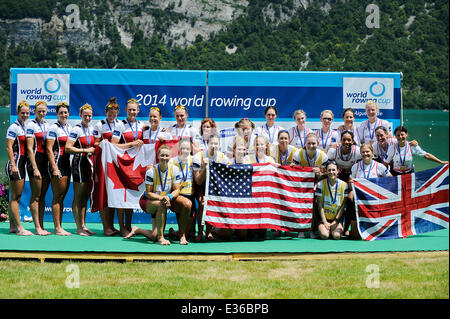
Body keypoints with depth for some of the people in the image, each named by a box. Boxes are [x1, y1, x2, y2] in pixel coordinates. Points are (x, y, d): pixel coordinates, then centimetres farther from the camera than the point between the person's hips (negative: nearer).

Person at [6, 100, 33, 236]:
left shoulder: (24, 127, 16)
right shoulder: (14, 127, -9)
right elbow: (9, 147, -14)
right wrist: (13, 165, -20)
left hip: (21, 164, 9)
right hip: (15, 164, -8)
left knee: (14, 197, 11)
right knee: (15, 197, -7)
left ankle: (12, 226, 15)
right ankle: (19, 228, -8)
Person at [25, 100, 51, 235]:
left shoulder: (47, 125, 14)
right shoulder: (31, 125, -6)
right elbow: (29, 148, -11)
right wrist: (35, 168, -16)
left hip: (46, 161, 6)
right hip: (35, 160, -6)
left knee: (43, 195, 8)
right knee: (36, 195, -4)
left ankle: (41, 226, 11)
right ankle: (37, 227, -3)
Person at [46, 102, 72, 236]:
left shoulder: (69, 127, 14)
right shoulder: (54, 128, -8)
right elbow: (49, 149, -12)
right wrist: (54, 168, -18)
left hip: (67, 164, 7)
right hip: (57, 163, -7)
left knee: (62, 196, 9)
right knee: (57, 197, -5)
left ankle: (60, 227, 13)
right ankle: (57, 228, -3)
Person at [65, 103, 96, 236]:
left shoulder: (92, 129, 12)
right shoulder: (76, 129, -10)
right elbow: (68, 148, -17)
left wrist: (94, 149, 10)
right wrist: (85, 150, -17)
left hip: (90, 163, 7)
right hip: (79, 163, -7)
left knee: (86, 196, 11)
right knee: (78, 197, -3)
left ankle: (83, 225, 17)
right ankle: (79, 228, 0)